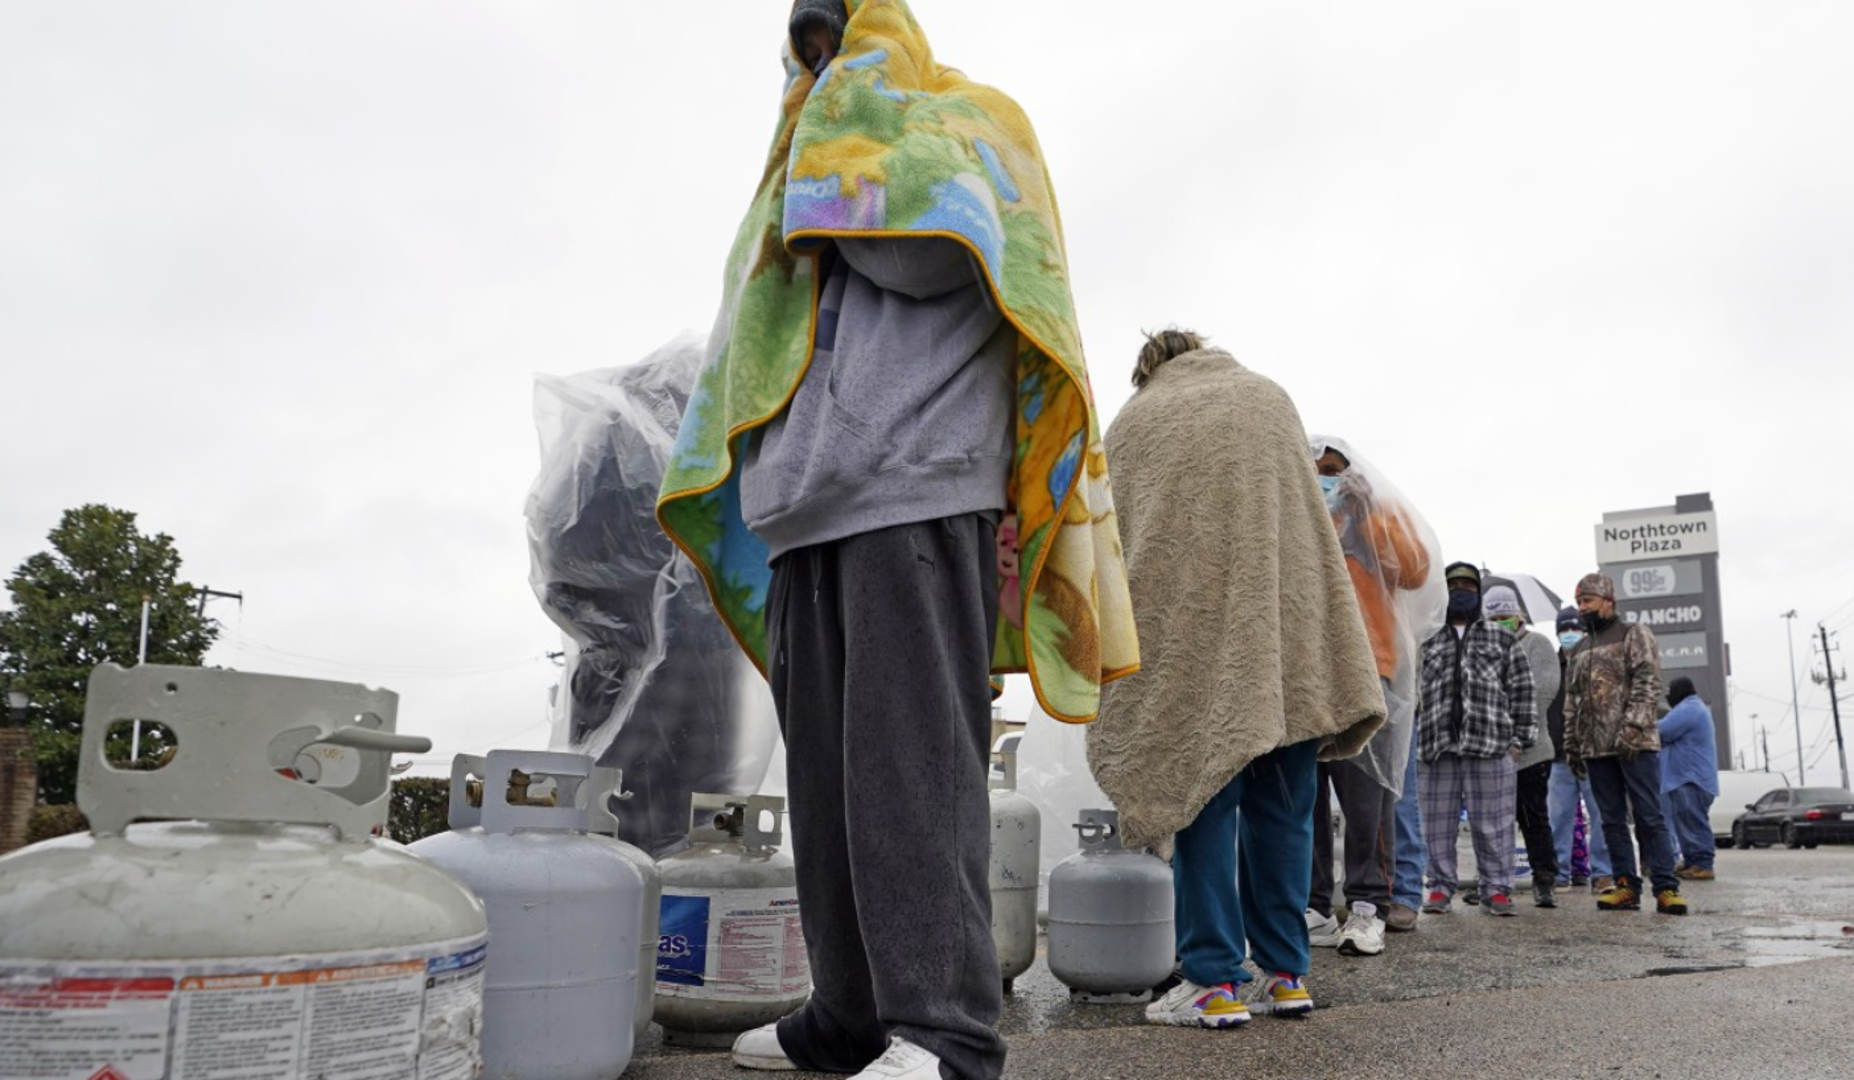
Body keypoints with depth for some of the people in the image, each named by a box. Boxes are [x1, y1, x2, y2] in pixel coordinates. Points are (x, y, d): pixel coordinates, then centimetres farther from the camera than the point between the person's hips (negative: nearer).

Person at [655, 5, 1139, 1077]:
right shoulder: (812, 164, 34)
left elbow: (928, 255, -7)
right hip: (808, 504, 7)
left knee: (911, 754, -16)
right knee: (827, 769, 4)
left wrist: (849, 130, 5)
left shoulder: (971, 119, 15)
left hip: (919, 493, -7)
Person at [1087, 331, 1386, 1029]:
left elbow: (1111, 542, 12)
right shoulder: (1269, 396, 19)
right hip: (1291, 625, 3)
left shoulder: (1130, 421, 13)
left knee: (1201, 795, 0)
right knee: (1280, 803, 8)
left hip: (1191, 631, -2)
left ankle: (1214, 982, -2)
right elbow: (1306, 505, 21)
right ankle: (1284, 974, 12)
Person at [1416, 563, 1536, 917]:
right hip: (1438, 748, 2)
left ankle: (1496, 890, 8)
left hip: (1490, 747, -1)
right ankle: (1441, 888, 11)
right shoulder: (1428, 643, 16)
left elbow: (1521, 690, 9)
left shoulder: (1503, 639, 13)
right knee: (1438, 823, 3)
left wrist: (1518, 739, 1)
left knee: (1493, 823, 0)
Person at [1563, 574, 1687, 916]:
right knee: (1612, 820, 6)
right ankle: (1627, 887, 10)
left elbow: (1648, 683, -9)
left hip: (1635, 744, -6)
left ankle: (1666, 888, -3)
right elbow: (1572, 699, 21)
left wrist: (1631, 728, -19)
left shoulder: (1634, 634, 2)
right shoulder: (1579, 649, 20)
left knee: (1649, 817, -5)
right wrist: (1571, 744, 15)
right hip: (1595, 747, 6)